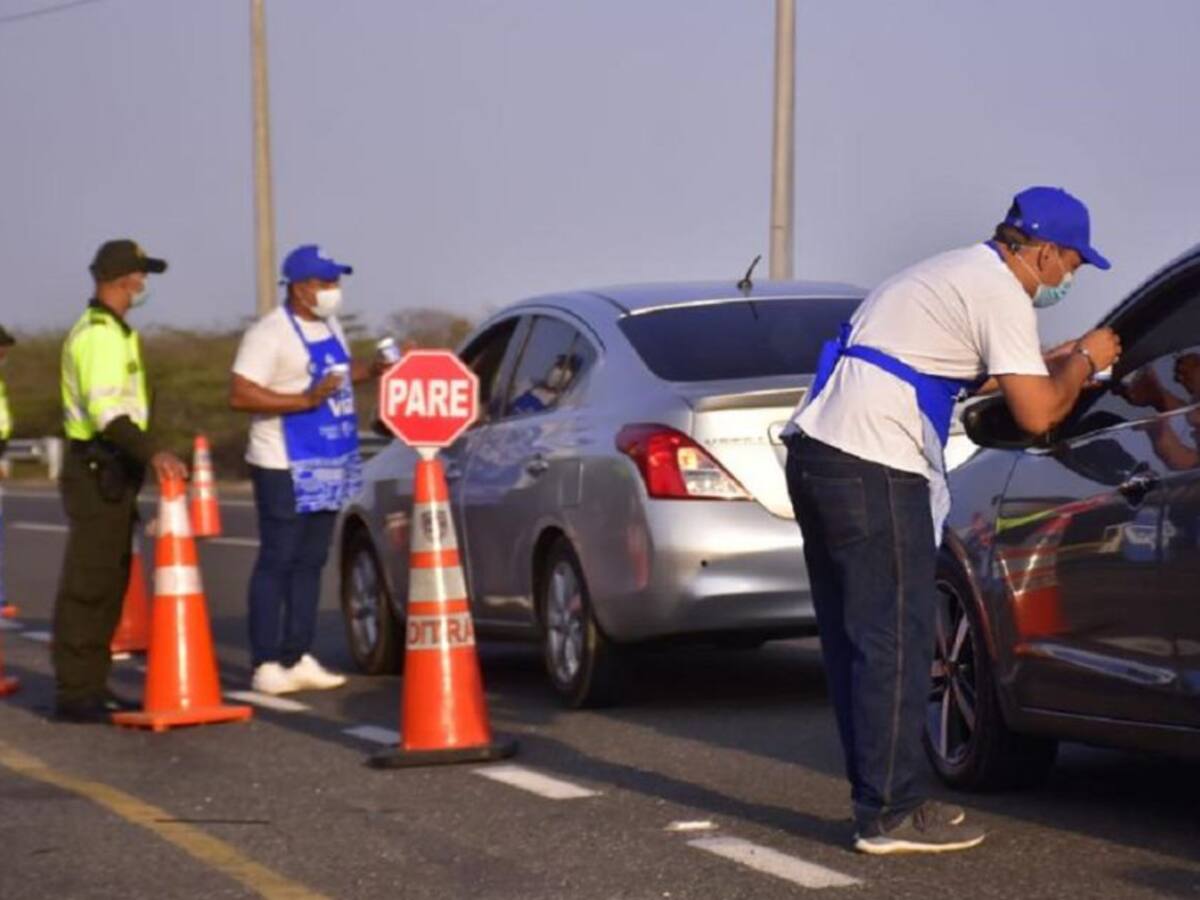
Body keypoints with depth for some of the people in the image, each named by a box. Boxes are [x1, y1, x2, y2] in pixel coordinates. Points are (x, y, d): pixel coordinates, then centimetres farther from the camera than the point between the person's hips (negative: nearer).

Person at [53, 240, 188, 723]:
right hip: (97, 470, -11)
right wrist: (152, 451, -35)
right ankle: (74, 692, -9)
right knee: (87, 586, -9)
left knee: (107, 584, 13)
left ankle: (91, 686, 18)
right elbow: (105, 411, -26)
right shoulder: (99, 334, -15)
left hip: (110, 471, 11)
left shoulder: (112, 331, 19)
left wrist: (143, 456, 24)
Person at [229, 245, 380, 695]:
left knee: (310, 563, 11)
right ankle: (266, 665, -3)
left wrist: (375, 369, 13)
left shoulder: (330, 326, 13)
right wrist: (306, 400, -25)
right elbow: (240, 395, -21)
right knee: (276, 563, -6)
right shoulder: (270, 333, -14)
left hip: (328, 465, 9)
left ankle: (299, 659, 17)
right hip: (285, 467, -8)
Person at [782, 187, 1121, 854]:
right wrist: (1083, 363, 7)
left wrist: (1053, 364, 33)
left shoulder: (960, 273, 23)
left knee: (853, 638, 13)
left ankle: (880, 798, 20)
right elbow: (1037, 413, -11)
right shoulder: (1000, 293, -7)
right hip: (871, 470, -10)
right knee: (894, 643, -6)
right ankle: (891, 816, -3)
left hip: (814, 450, 10)